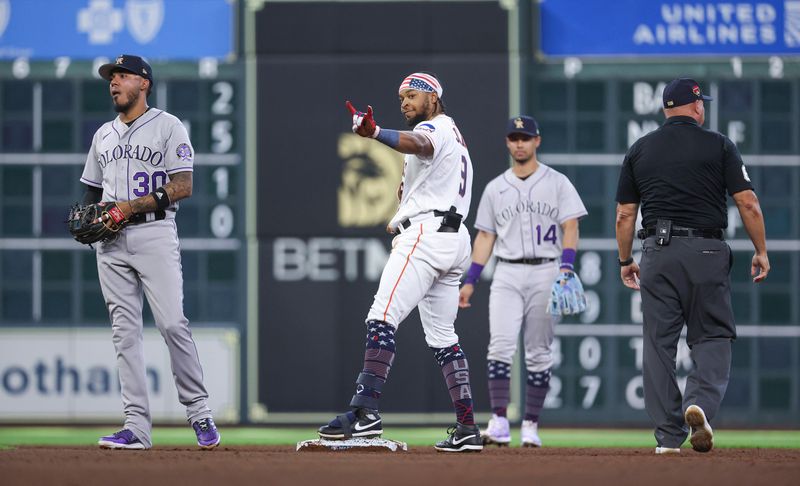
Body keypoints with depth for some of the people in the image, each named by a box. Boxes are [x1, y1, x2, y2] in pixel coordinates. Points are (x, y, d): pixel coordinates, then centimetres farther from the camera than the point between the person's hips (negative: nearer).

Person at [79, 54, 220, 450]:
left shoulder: (167, 126, 2)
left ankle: (199, 412, -3)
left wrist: (133, 206, -15)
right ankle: (136, 427, -2)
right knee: (124, 331, 0)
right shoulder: (103, 135, 20)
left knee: (172, 323, -14)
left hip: (155, 234, -5)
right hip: (112, 241, 5)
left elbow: (183, 186, -7)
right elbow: (93, 192, 26)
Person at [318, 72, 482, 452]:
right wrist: (402, 218, 16)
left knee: (382, 318, -19)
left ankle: (365, 410, -31)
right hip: (455, 239, 11)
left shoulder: (434, 128, -4)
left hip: (426, 232, -11)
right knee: (442, 337, 12)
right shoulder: (453, 136, 29)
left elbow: (417, 144, -31)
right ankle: (467, 427, 9)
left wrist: (375, 133, -50)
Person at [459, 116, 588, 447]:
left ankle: (530, 426, 8)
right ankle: (499, 423, -18)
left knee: (539, 354, 2)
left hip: (545, 273, -1)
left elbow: (570, 227, -3)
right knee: (501, 346, -14)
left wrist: (566, 265, -18)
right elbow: (485, 236, 14)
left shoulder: (557, 183, 5)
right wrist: (470, 281, 7)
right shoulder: (495, 188, 13)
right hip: (506, 276, 1)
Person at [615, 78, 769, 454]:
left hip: (658, 252, 2)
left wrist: (625, 261, 20)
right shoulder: (718, 145, 2)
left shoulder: (639, 150, 9)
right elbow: (747, 203, -3)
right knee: (711, 337, 5)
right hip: (707, 251, -2)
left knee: (659, 343, 5)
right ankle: (700, 403, -22)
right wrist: (761, 251, 6)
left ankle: (668, 437, 3)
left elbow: (624, 214, 10)